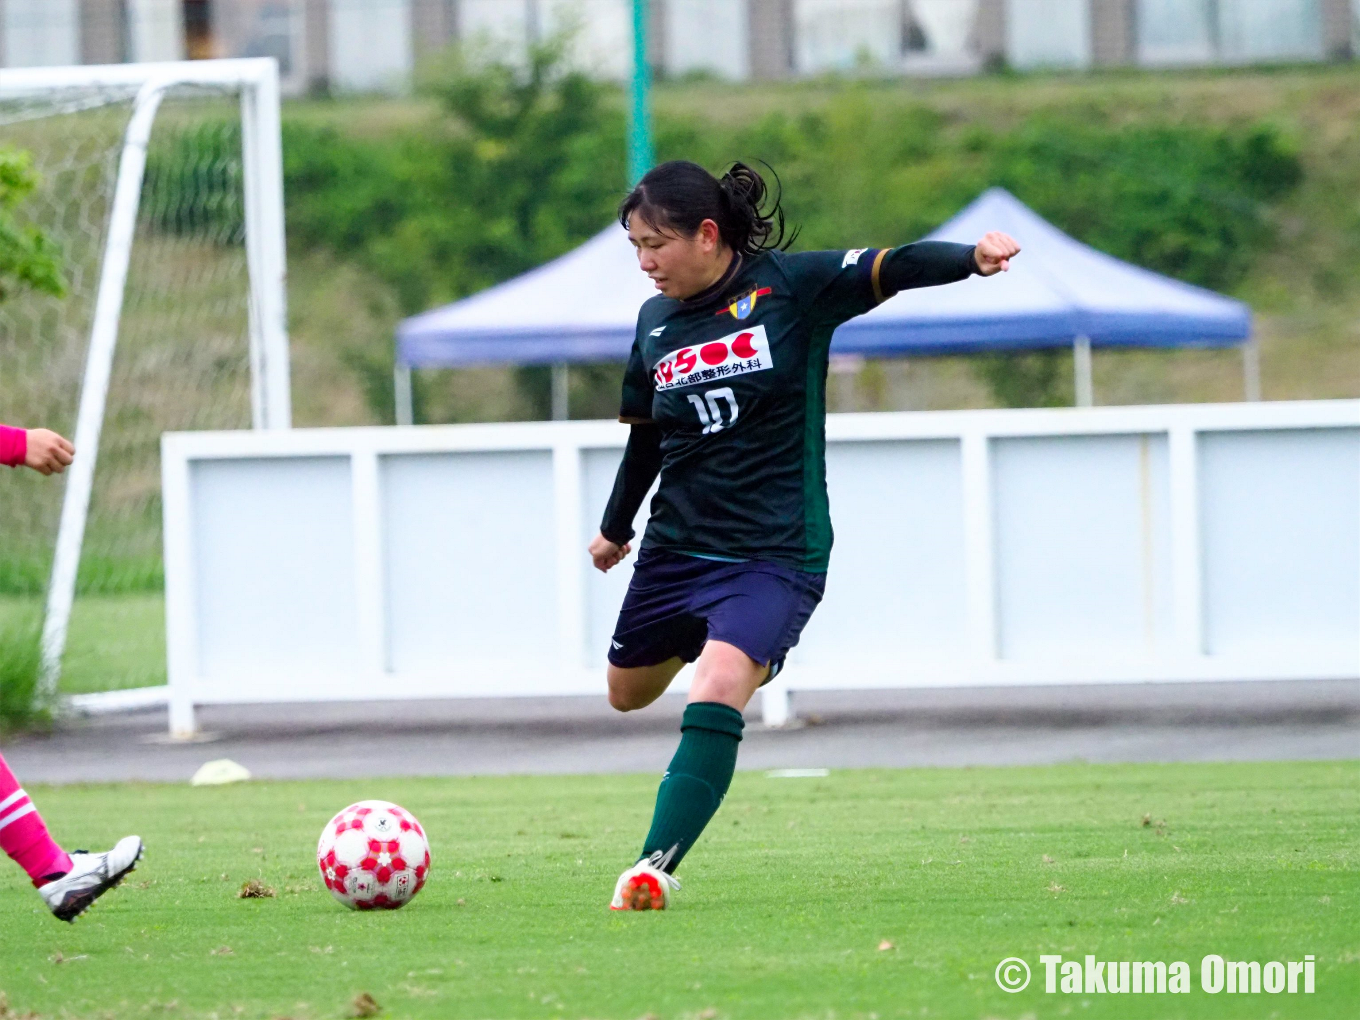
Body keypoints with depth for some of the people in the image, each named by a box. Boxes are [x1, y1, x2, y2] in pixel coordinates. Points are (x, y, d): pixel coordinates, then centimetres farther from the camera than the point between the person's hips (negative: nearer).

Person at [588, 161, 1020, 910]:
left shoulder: (791, 286, -10)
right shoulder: (656, 322, 4)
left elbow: (890, 269, -23)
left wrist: (971, 258, -43)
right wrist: (615, 528, 32)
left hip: (776, 552, -6)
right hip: (676, 549, 6)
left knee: (715, 696, -25)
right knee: (629, 694, 20)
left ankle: (658, 866, -23)